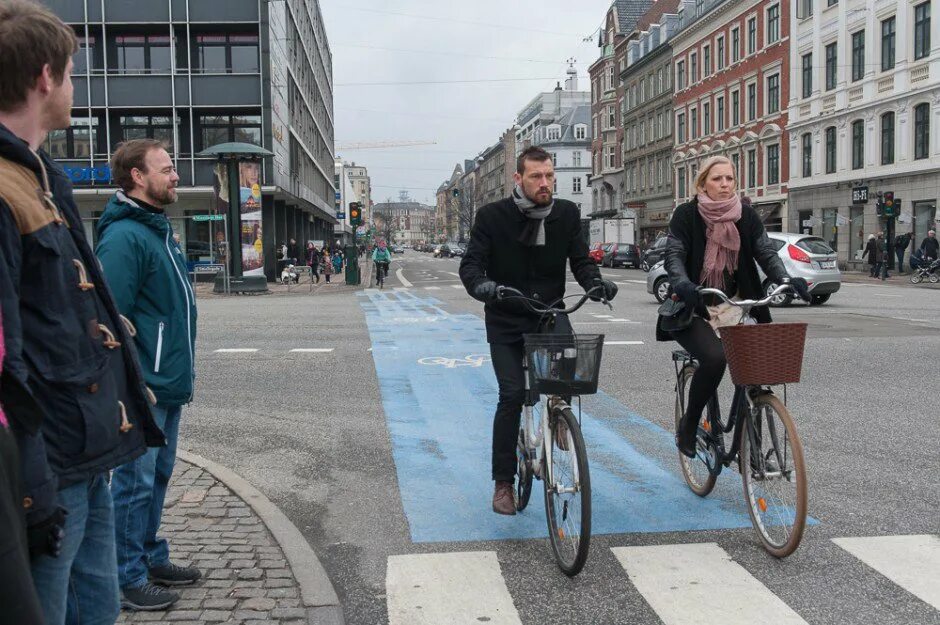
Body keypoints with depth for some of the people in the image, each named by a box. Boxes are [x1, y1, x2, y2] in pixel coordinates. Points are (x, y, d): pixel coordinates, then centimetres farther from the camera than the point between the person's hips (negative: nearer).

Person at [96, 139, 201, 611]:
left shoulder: (158, 229, 14)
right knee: (136, 482, 1)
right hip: (145, 389, -10)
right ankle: (129, 579, 14)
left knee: (157, 476, 18)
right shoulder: (124, 236, -18)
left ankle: (151, 558, 32)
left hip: (169, 384, 10)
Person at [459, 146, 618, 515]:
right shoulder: (493, 216, -10)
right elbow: (470, 264, -12)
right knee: (512, 395, -9)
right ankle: (503, 482, 4)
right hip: (505, 320, -2)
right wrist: (482, 285, -35)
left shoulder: (567, 214, -2)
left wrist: (595, 281, -22)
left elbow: (580, 260, 0)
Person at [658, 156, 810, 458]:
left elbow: (765, 251, -3)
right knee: (714, 357, -29)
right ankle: (689, 424, -5)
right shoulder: (687, 214, -4)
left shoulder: (746, 215, 5)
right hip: (692, 309, -4)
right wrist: (683, 284, -36)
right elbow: (674, 254, -15)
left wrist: (785, 279, -24)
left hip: (732, 308, 4)